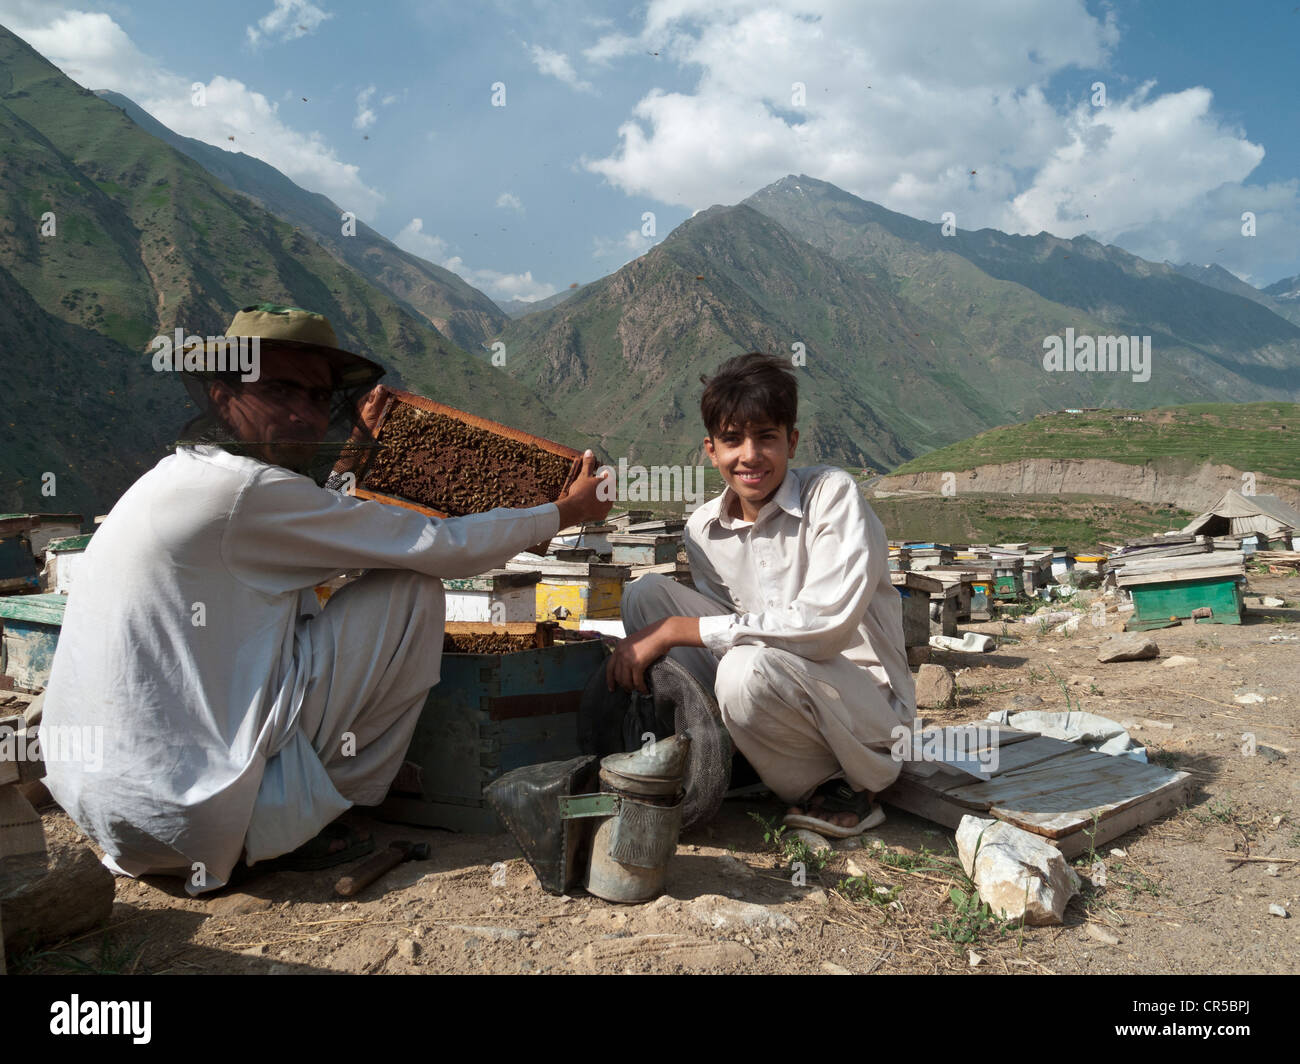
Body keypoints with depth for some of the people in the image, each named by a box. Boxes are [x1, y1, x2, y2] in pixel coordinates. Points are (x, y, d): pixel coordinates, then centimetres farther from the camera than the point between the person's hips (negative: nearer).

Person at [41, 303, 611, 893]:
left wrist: (350, 445, 35)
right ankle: (312, 815, 4)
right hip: (180, 816, -9)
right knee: (413, 590, -7)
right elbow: (440, 547, -11)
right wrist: (567, 511, 1)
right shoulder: (246, 491, -17)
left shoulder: (182, 475, 11)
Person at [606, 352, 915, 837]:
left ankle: (843, 789, -6)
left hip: (869, 704, -5)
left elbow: (827, 622, -28)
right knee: (645, 593, -7)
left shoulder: (832, 494, -16)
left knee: (749, 669, -36)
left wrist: (677, 629, -27)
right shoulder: (702, 530, 2)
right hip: (776, 694, 5)